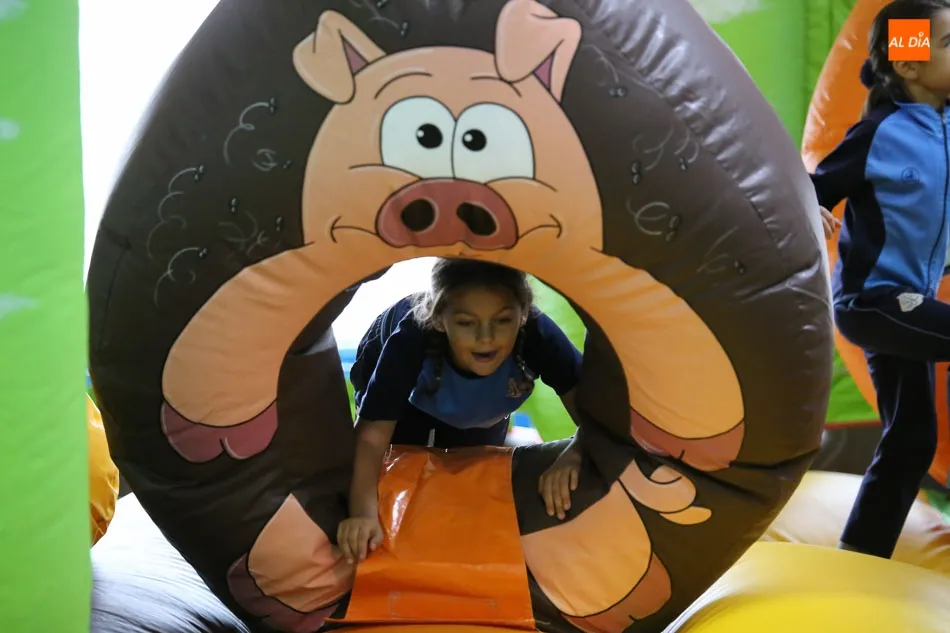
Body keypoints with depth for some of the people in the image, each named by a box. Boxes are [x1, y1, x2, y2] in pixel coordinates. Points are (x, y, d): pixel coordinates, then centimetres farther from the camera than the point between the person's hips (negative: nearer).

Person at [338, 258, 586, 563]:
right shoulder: (412, 339, -47)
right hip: (398, 388, -2)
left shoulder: (538, 335, -43)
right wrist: (363, 513, -59)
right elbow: (372, 436, -44)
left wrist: (573, 455, -58)